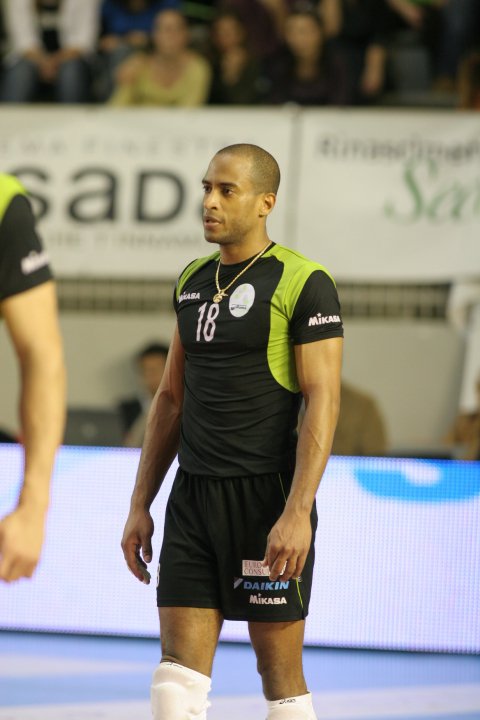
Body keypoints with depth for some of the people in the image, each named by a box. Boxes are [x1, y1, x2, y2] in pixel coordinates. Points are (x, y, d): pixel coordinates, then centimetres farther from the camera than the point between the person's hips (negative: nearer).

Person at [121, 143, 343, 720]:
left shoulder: (304, 283, -8)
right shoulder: (192, 281, 13)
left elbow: (322, 402, -13)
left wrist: (296, 514, -20)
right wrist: (140, 505, 14)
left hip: (267, 495, -6)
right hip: (193, 497, 6)